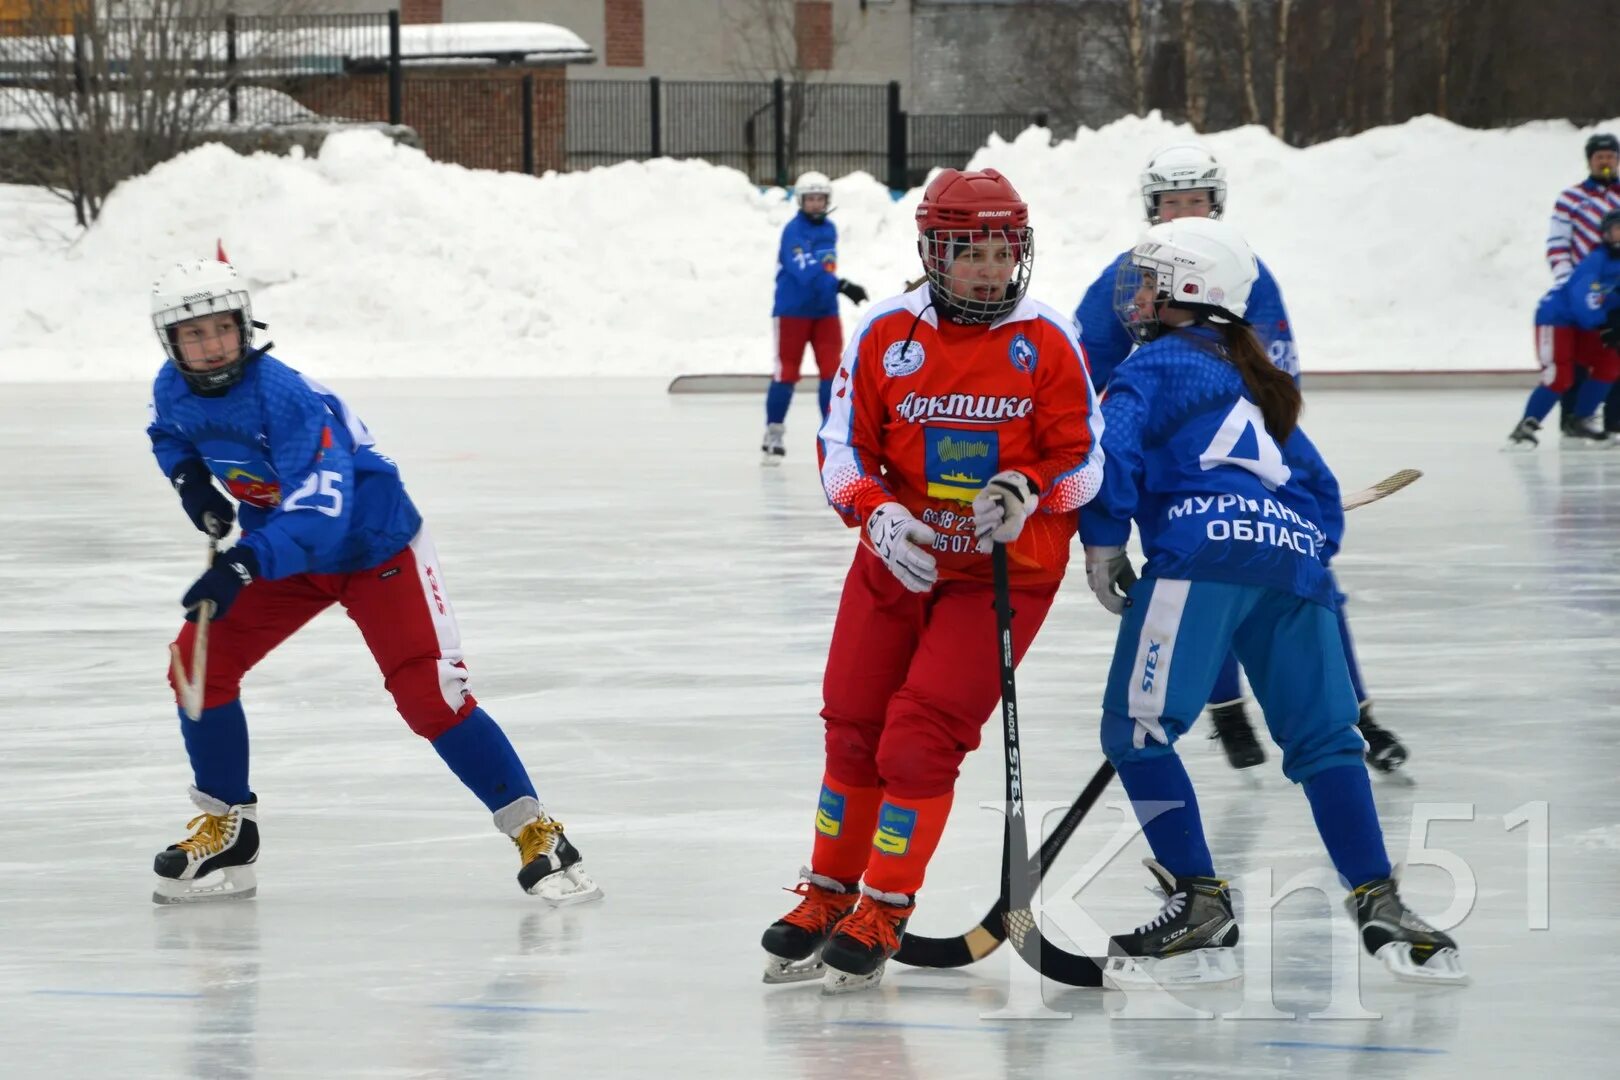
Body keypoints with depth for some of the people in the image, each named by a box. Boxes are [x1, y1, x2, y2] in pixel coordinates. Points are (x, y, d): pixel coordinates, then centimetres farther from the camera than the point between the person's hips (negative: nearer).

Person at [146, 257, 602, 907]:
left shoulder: (286, 398, -33)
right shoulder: (174, 390, -9)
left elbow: (319, 511, -42)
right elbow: (170, 434, 17)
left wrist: (245, 564, -56)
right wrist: (188, 476, -6)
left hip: (372, 544, -7)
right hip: (281, 550, 7)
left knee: (429, 695, -16)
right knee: (199, 664, -7)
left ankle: (536, 836, -8)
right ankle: (227, 832, 8)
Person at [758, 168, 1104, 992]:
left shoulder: (1046, 343, -8)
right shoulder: (885, 335, -4)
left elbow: (1082, 461, -4)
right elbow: (843, 450, -2)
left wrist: (1028, 491, -25)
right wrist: (880, 516, -20)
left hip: (1003, 565, -3)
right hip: (900, 555, 3)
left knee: (921, 737, -12)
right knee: (853, 728, 6)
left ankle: (882, 917, -2)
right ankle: (828, 898, 24)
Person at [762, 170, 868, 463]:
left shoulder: (830, 229, 9)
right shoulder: (794, 231, -16)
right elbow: (805, 271, -30)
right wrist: (840, 285, -40)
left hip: (825, 311, 6)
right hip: (792, 311, -6)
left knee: (832, 371, -2)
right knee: (786, 374, -1)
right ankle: (773, 437, 8)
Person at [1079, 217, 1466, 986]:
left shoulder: (1154, 366, 11)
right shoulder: (1256, 383, 34)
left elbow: (1110, 452, -5)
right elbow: (1318, 488, 33)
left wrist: (1103, 544, 4)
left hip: (1206, 552, -7)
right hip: (1295, 558, 7)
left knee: (1137, 728, -4)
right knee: (1323, 740, 10)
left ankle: (1198, 905, -11)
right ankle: (1380, 907, 1)